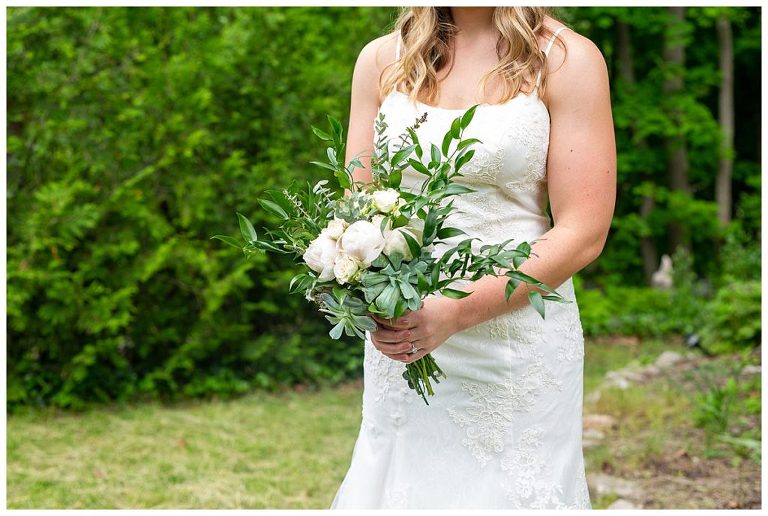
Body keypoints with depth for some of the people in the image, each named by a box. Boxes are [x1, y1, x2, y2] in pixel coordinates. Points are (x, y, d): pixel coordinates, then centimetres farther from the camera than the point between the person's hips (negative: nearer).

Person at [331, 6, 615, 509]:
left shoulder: (567, 60, -5)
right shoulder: (381, 60, 7)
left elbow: (583, 233, -10)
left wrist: (458, 312, -20)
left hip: (518, 346, -3)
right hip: (398, 335, 3)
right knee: (396, 490, 11)